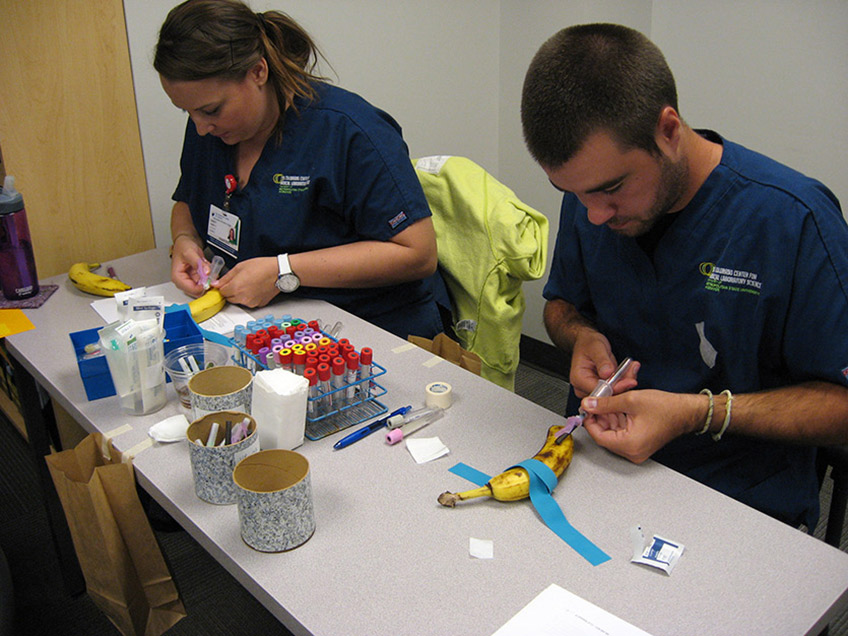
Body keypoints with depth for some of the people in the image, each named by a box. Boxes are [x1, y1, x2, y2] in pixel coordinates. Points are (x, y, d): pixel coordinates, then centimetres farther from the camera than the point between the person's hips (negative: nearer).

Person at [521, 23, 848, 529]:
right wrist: (582, 335, -7)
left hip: (744, 503, -3)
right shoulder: (590, 199, -1)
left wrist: (700, 413, -23)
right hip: (605, 455, 4)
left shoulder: (792, 219, -18)